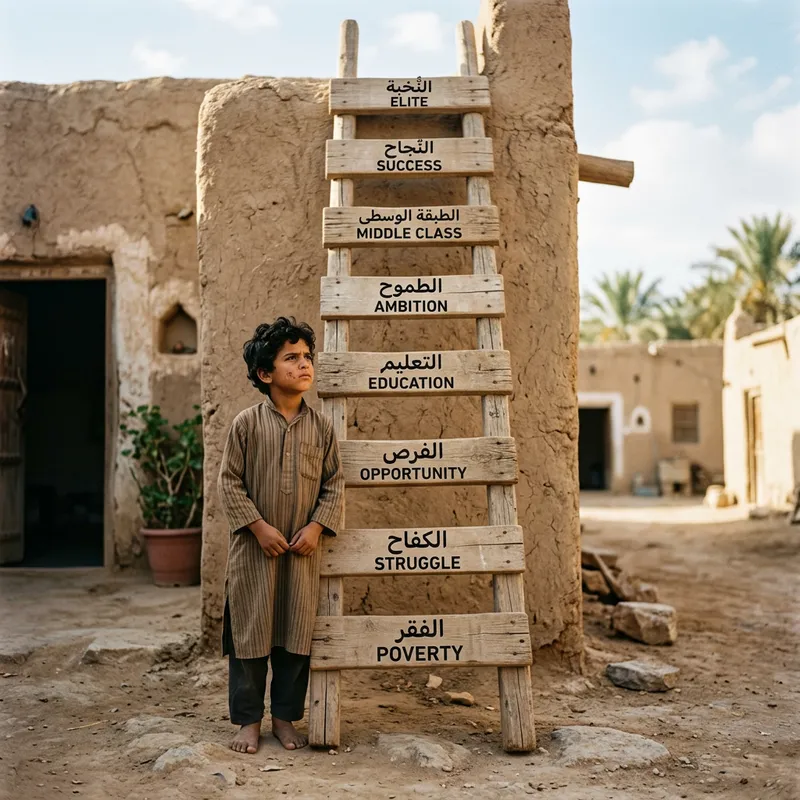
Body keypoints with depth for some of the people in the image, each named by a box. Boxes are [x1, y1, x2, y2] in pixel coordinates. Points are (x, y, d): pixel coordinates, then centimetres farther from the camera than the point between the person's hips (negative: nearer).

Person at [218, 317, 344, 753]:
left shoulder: (320, 426, 2)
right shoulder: (247, 423, -5)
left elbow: (334, 483, 5)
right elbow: (229, 481, -4)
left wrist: (316, 527, -7)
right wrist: (259, 527, -12)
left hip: (303, 550, 2)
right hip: (255, 548, -2)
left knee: (296, 635, 9)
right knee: (250, 632, 6)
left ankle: (285, 717, 25)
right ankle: (248, 719, 21)